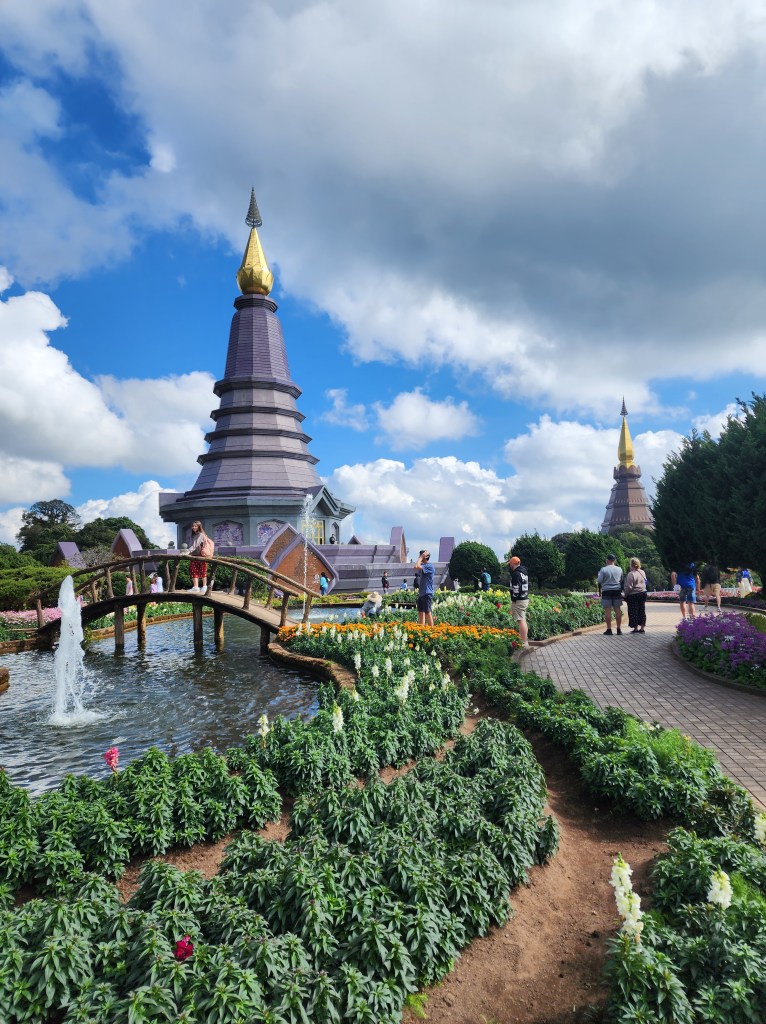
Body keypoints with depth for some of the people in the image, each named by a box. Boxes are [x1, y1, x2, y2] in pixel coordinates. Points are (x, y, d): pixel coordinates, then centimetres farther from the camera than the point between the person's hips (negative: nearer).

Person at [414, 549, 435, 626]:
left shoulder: (429, 566, -13)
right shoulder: (422, 566, 16)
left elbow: (416, 567, -24)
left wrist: (421, 557, -13)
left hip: (427, 593, -9)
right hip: (421, 593, 9)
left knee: (428, 613, -6)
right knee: (421, 612, 10)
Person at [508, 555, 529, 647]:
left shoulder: (516, 573, -15)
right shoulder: (524, 572, 14)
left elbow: (516, 588, -21)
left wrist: (513, 600, -15)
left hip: (519, 600, -10)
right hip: (525, 599, 10)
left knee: (520, 621, -11)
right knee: (523, 620, 15)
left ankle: (524, 643, -15)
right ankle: (524, 639, 20)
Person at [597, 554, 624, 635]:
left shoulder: (603, 569, -7)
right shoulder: (619, 569, 4)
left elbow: (600, 582, -3)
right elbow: (621, 581, 14)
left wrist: (599, 591, 9)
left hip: (606, 591, -3)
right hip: (617, 591, 4)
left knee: (607, 610, -2)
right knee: (618, 610, 6)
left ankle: (609, 629, -2)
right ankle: (618, 629, 8)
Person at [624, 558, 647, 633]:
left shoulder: (631, 574, -18)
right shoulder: (642, 572, 5)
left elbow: (629, 587, -17)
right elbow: (645, 582, 16)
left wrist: (626, 595, -8)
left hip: (633, 595, -7)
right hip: (643, 593, 7)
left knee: (633, 611, 1)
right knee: (642, 610, 12)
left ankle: (636, 627, 3)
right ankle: (642, 627, 16)